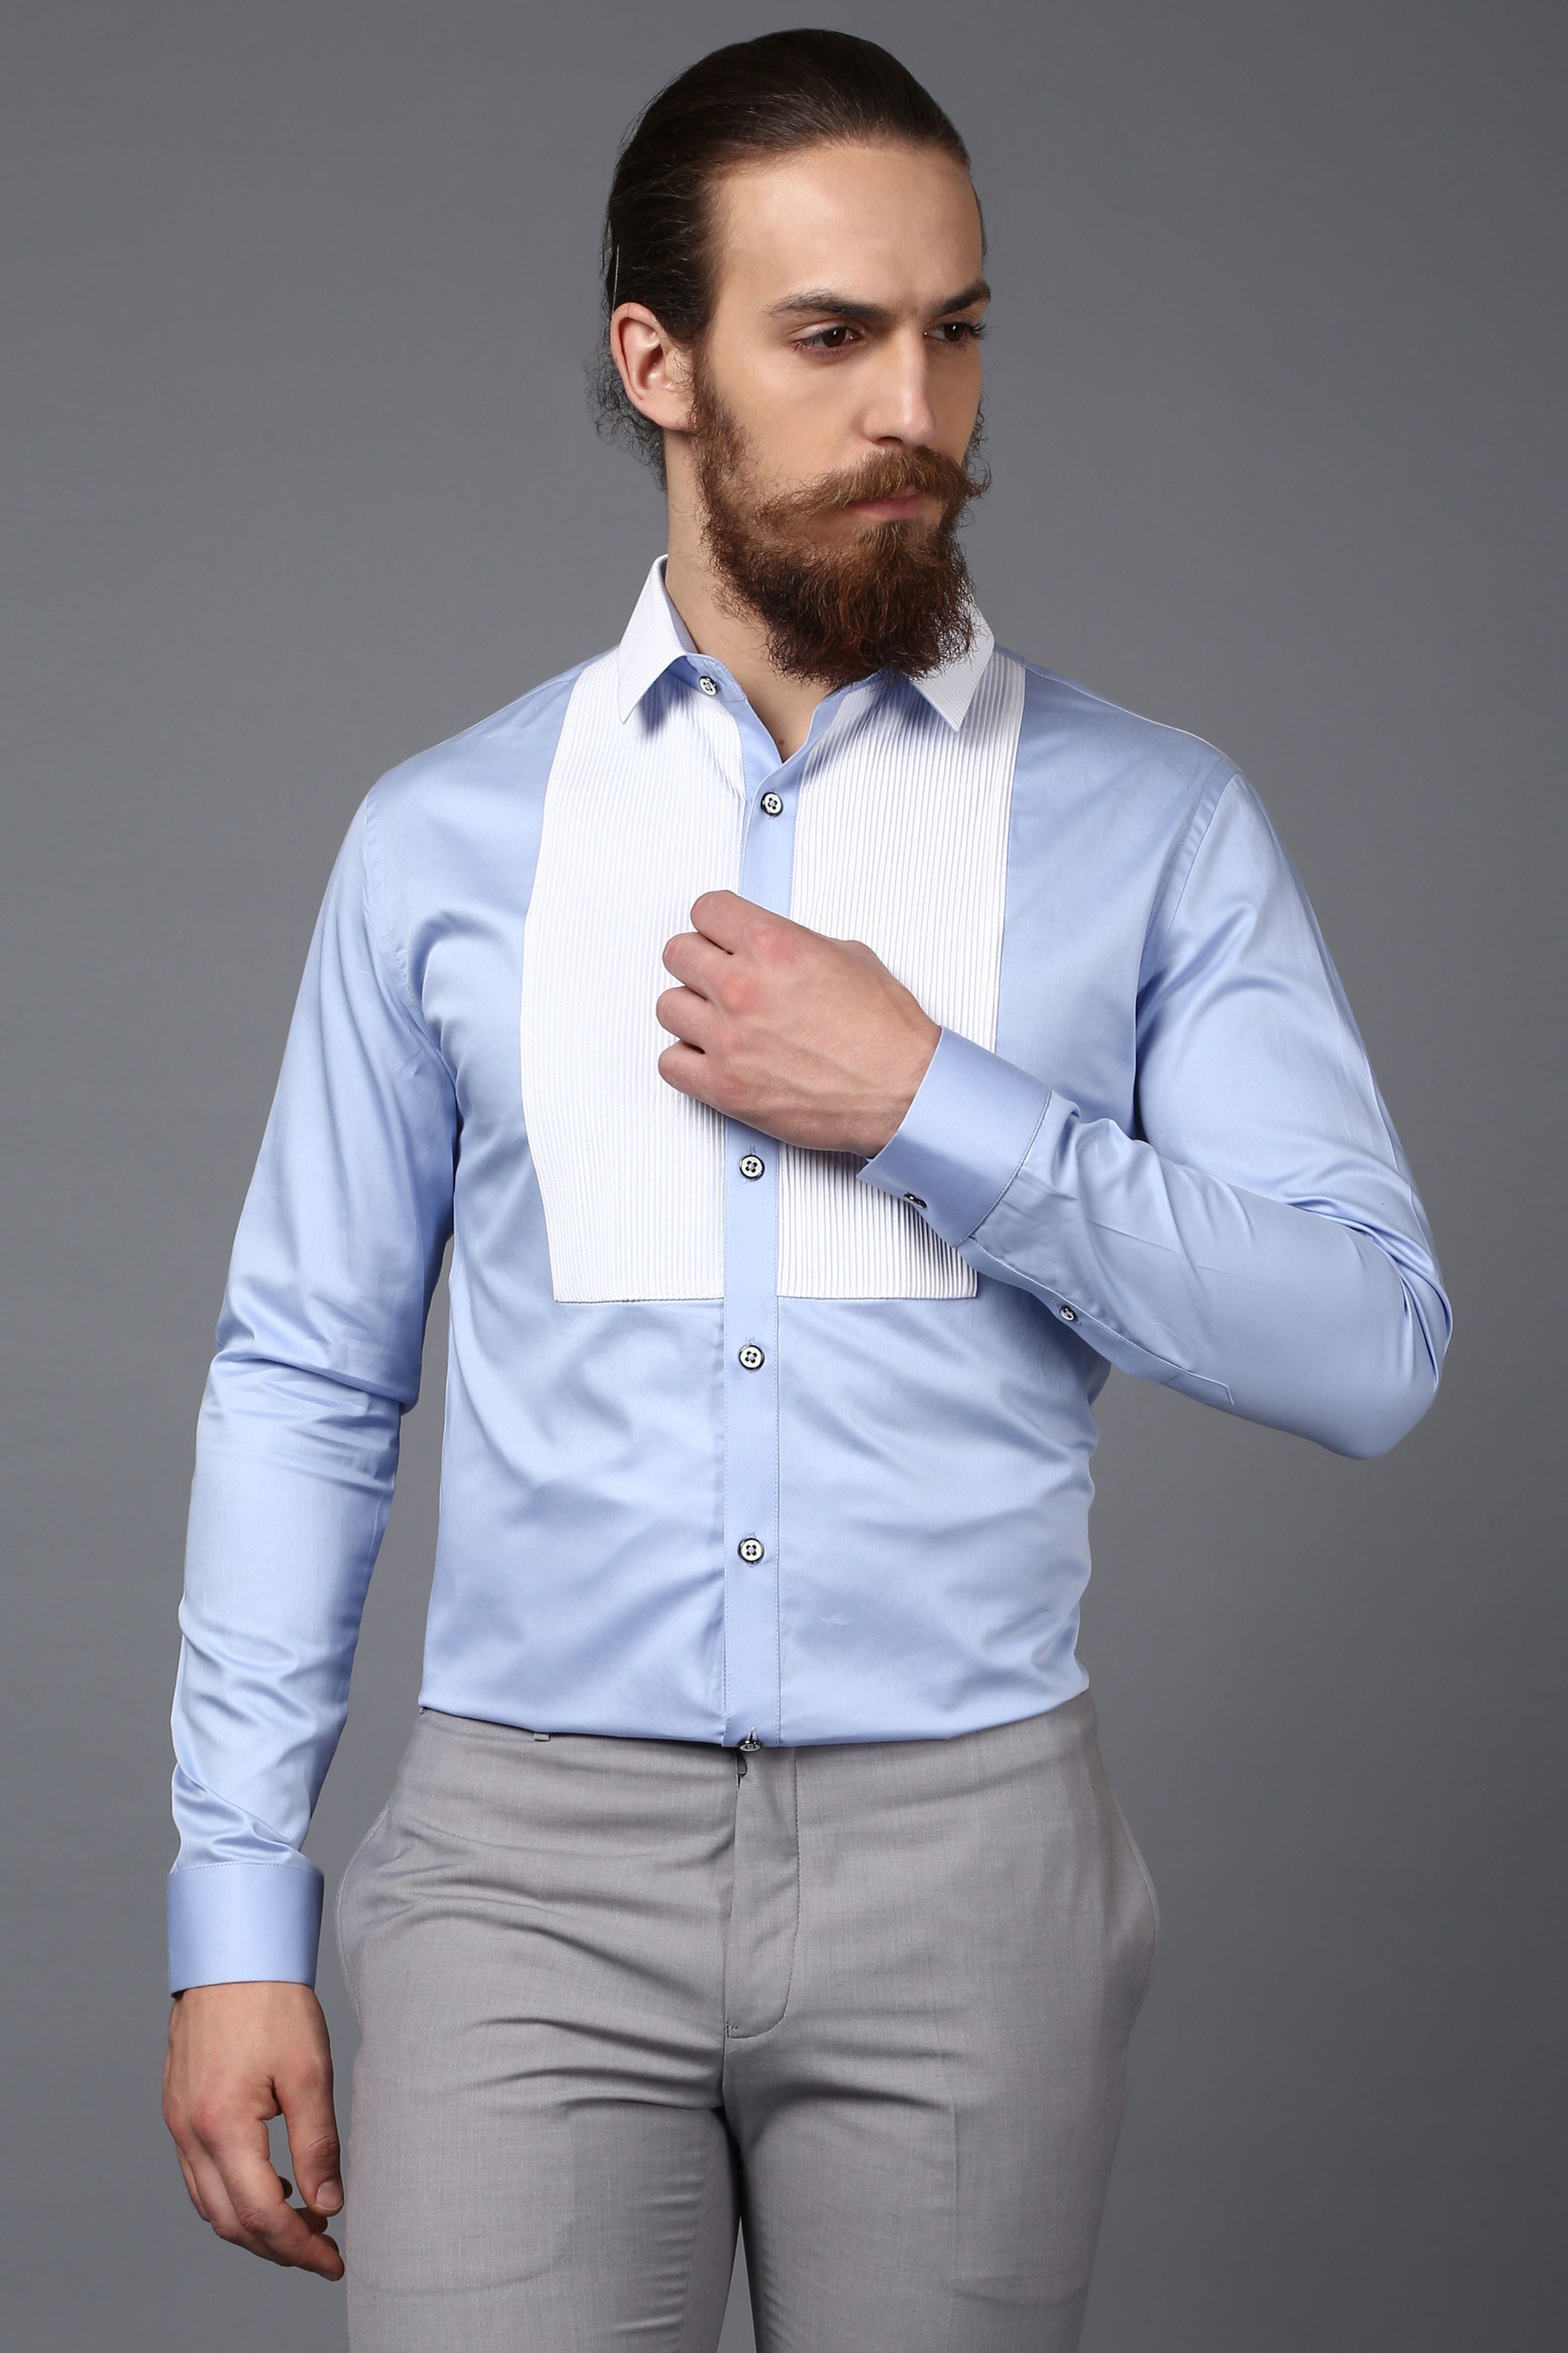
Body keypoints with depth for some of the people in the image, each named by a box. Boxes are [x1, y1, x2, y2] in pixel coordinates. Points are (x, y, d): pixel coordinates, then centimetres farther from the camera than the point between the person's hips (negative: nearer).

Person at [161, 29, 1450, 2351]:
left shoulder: (1154, 824, 2)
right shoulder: (446, 836, 5)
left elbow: (1368, 1345, -5)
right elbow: (306, 1380, 7)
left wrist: (932, 1106, -13)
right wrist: (236, 1913, 2)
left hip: (965, 1857, 0)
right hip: (528, 1864, 0)